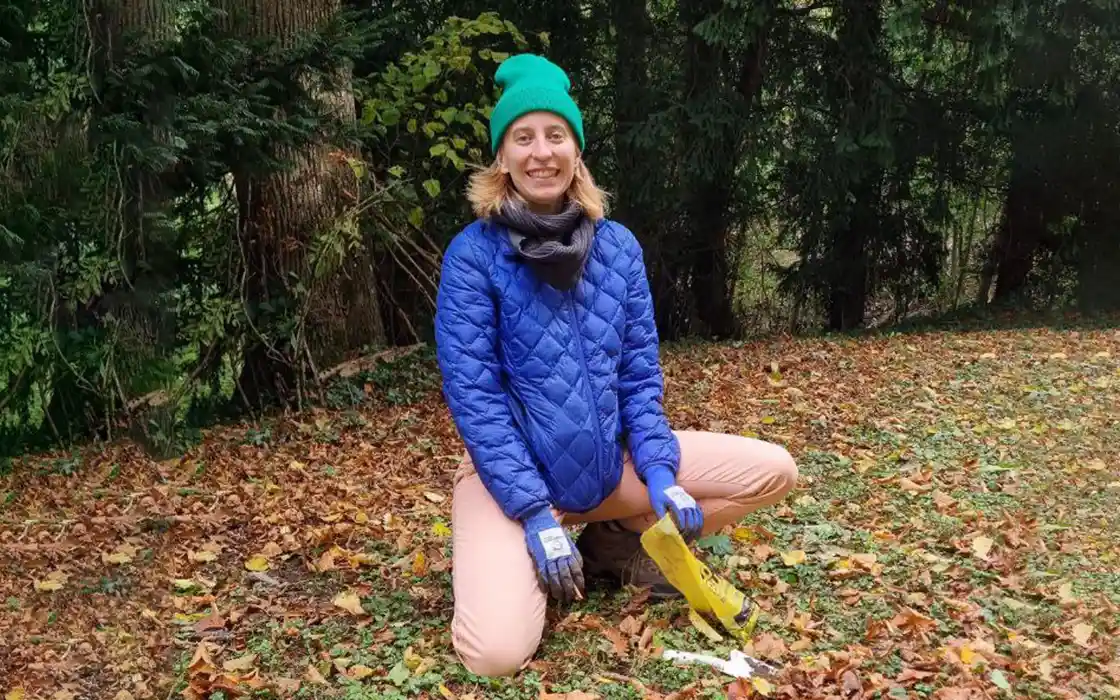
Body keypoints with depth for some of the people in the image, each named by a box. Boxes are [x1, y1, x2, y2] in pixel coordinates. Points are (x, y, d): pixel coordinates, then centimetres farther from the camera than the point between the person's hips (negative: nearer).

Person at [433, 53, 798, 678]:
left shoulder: (618, 245, 1)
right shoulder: (473, 254, -12)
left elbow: (640, 372, 4)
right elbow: (472, 392, -16)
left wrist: (659, 472, -9)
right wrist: (534, 512, -20)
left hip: (611, 460, 5)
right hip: (512, 473, -4)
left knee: (774, 471, -4)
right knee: (497, 652, -26)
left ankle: (620, 543, 11)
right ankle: (515, 562, 9)